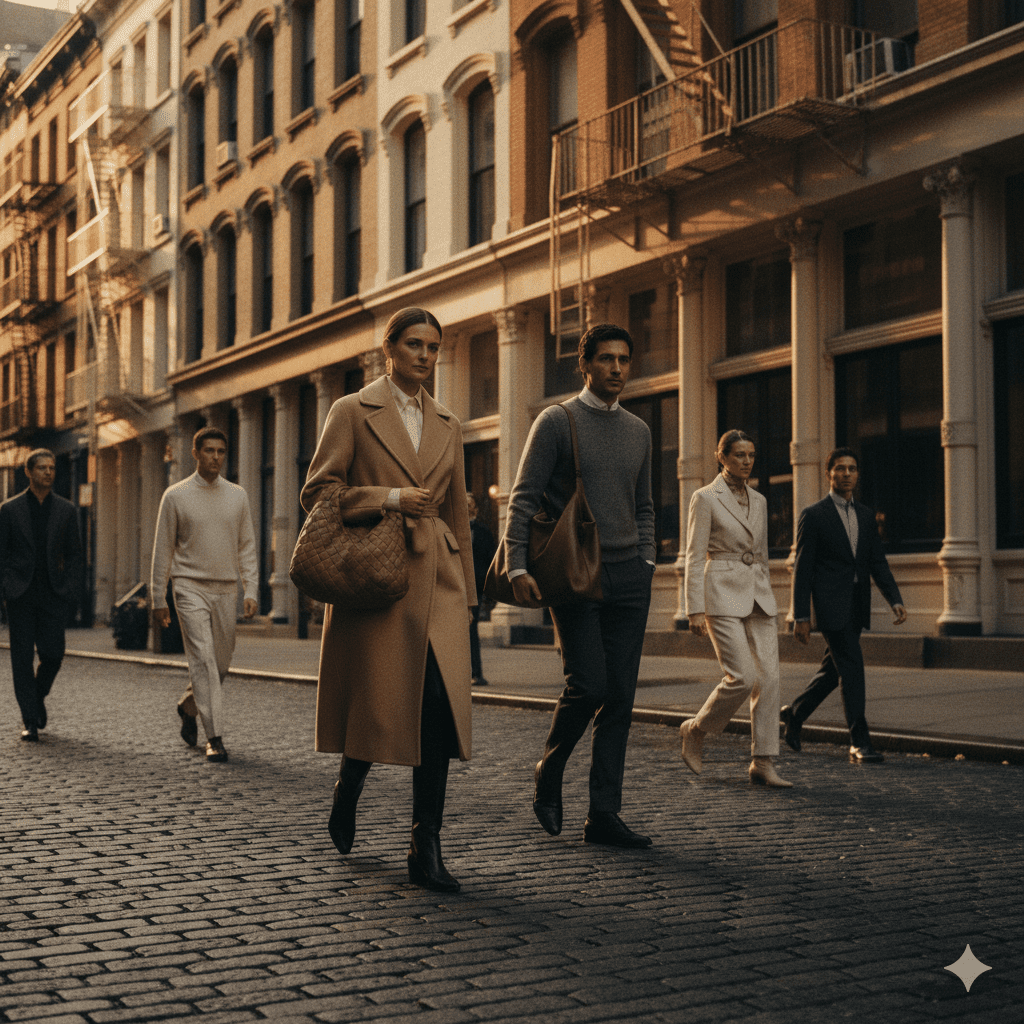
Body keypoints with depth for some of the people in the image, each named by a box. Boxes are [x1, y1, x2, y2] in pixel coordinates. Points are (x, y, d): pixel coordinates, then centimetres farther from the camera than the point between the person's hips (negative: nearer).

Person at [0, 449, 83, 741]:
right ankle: (29, 720, 5)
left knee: (52, 653, -5)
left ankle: (38, 696, 26)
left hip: (54, 594, 1)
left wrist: (70, 588, 0)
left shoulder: (66, 510, 9)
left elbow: (75, 555, 12)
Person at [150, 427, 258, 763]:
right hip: (190, 587, -3)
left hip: (226, 589, 4)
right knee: (203, 660, -13)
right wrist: (158, 600, 1)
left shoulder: (238, 496, 9)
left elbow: (247, 546, 10)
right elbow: (162, 550, 3)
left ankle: (188, 707, 36)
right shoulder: (175, 496, 1)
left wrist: (251, 591, 0)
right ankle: (215, 737, -13)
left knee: (221, 663, 8)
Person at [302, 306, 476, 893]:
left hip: (435, 580, 4)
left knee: (440, 704, -8)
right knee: (377, 704, -1)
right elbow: (317, 491, -3)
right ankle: (348, 789, 32)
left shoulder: (448, 427, 16)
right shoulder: (354, 412, 3)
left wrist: (465, 592, 15)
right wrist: (390, 499, -13)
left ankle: (426, 850, -4)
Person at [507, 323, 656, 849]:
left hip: (628, 578, 5)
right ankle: (548, 773, 14)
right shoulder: (556, 421, 0)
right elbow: (523, 498, -5)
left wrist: (646, 562, 12)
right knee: (588, 686, -13)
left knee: (620, 696, 1)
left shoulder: (638, 430, 16)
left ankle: (603, 815, 6)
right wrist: (517, 567, -15)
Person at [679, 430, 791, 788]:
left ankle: (762, 763, 0)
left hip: (758, 596, 6)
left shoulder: (759, 501, 14)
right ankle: (695, 729, 10)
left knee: (769, 676, -4)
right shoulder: (705, 498, -4)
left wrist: (766, 597, 18)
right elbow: (695, 557, -8)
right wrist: (695, 610, -13)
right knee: (742, 677, -15)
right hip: (722, 596, -6)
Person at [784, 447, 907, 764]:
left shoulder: (865, 515, 14)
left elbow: (878, 562, 13)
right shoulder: (813, 515, -4)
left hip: (857, 606, 7)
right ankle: (860, 743, -8)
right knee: (851, 669, -11)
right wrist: (800, 617, -10)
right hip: (831, 604, -7)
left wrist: (895, 600, -1)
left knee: (834, 668, 14)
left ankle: (794, 713, 34)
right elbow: (802, 569, -6)